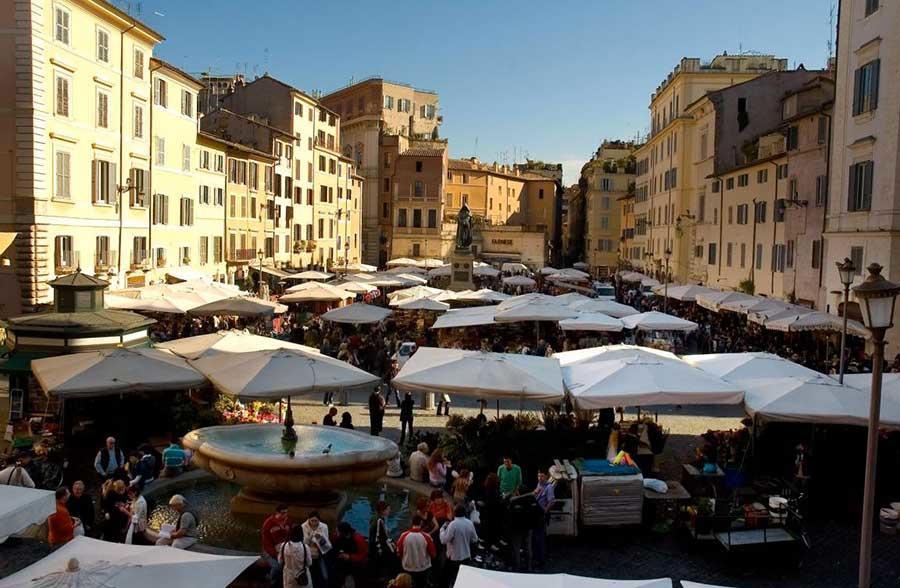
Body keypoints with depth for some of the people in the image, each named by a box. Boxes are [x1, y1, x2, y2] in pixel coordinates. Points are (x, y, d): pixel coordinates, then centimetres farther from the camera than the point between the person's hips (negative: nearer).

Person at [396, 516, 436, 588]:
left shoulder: (404, 536, -16)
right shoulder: (426, 536, -20)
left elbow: (399, 551, -3)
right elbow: (433, 553, -10)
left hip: (408, 568, 1)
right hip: (423, 569, -1)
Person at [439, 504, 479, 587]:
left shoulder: (453, 524, -24)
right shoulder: (470, 523, -6)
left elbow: (444, 540, -22)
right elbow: (475, 539, 4)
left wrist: (442, 528, -8)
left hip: (454, 557, -5)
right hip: (466, 556, 5)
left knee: (447, 577, 14)